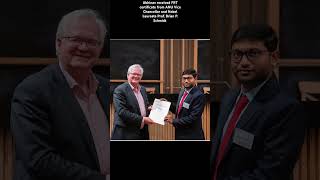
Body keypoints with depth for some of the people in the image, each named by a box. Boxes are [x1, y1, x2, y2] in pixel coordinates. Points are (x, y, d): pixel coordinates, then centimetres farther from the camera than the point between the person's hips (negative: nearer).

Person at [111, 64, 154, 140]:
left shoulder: (143, 89, 14)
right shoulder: (120, 90, -10)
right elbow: (122, 112, -18)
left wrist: (149, 109, 1)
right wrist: (141, 119, -21)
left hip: (143, 133, 7)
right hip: (126, 133, -7)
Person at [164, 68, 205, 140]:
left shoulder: (199, 95, -18)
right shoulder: (182, 91, 8)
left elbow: (193, 118, -22)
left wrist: (173, 121, -18)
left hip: (192, 137, -8)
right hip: (180, 135, 8)